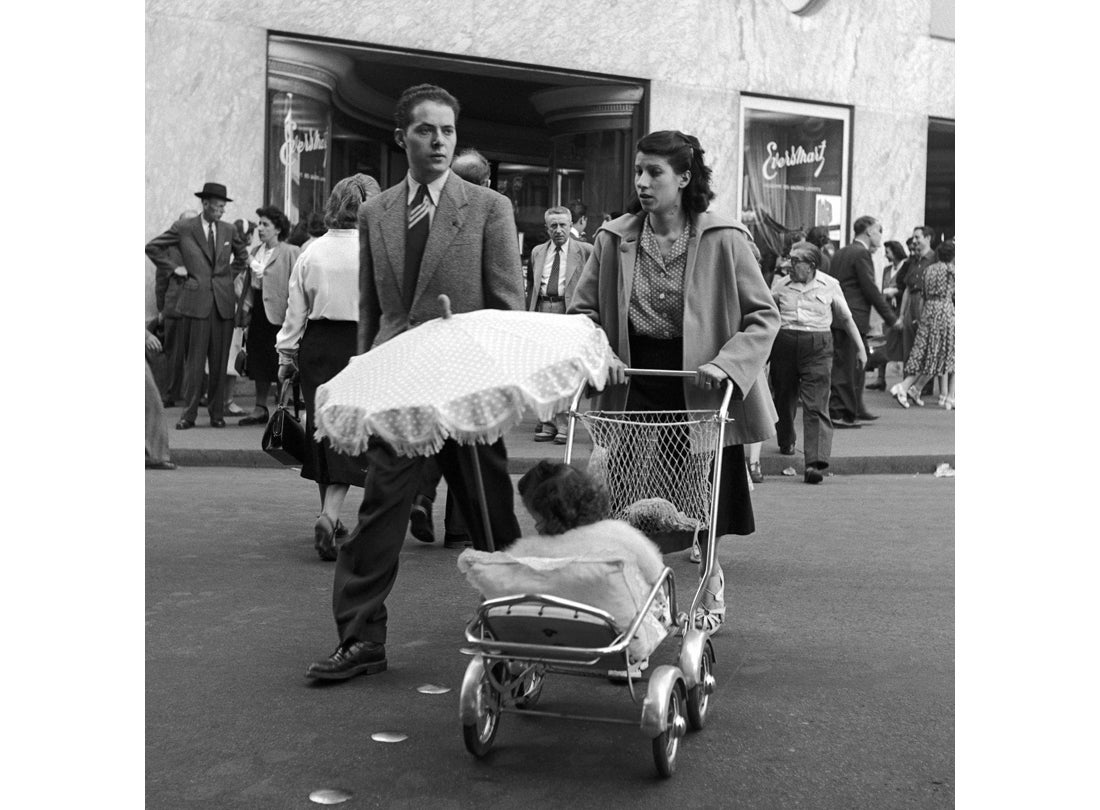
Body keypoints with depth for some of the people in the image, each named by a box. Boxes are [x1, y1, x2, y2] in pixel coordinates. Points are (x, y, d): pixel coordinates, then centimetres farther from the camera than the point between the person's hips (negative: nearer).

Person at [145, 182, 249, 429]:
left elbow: (242, 255, 29)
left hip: (224, 303, 3)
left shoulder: (229, 230, 12)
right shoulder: (183, 229, 1)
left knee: (220, 362, 5)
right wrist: (173, 268, 2)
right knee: (194, 361, -3)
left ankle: (217, 413, 12)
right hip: (196, 301, -3)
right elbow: (152, 247, 8)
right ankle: (189, 414, 2)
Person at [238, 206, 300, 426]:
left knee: (280, 364, -3)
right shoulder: (256, 252, 12)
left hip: (278, 312, -7)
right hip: (257, 310, 7)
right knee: (258, 364, 11)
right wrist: (245, 311, 11)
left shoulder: (290, 253, -9)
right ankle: (260, 408, 20)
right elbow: (249, 284, 17)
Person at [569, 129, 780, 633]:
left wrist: (726, 364, -20)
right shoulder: (614, 238, 0)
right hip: (635, 389, 2)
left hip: (699, 394, -2)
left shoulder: (723, 239, -8)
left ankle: (712, 585, 36)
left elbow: (764, 317, -5)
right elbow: (583, 310, 9)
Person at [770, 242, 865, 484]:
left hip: (818, 346, -2)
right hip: (785, 344, 2)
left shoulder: (829, 285, 4)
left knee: (816, 405, -11)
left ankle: (814, 463, -18)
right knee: (784, 398, 14)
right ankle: (786, 441, 44)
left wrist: (860, 348, 15)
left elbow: (846, 318, 13)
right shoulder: (781, 285, 6)